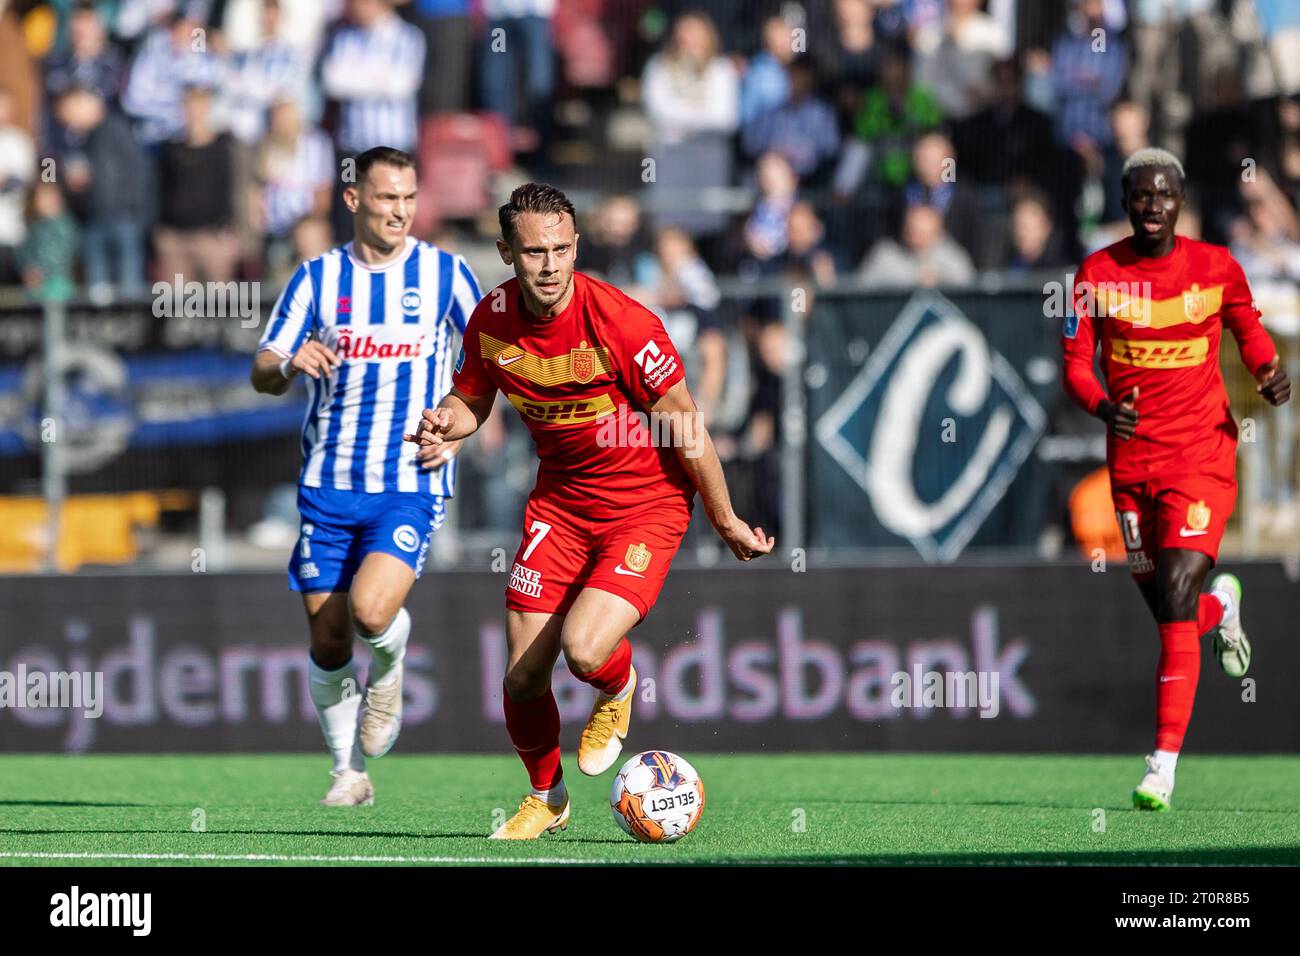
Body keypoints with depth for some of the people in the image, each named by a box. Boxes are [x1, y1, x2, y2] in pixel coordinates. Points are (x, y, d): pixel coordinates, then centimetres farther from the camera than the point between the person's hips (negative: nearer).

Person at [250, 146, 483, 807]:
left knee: (371, 613, -23)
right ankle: (350, 772, 20)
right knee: (328, 645, 2)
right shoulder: (319, 277, 4)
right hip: (329, 482, 2)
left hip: (411, 483, -2)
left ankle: (388, 675, 12)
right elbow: (262, 373, 3)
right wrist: (289, 363, -21)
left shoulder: (444, 273, 2)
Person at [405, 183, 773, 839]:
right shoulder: (492, 319, -9)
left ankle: (617, 690, 13)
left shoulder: (621, 322, -23)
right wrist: (446, 421, -14)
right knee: (523, 678, 1)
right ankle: (546, 797, 30)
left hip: (647, 502, -5)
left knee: (585, 651, -26)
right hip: (559, 501, 5)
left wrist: (727, 523, -4)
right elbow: (473, 397, 11)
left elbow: (685, 427, -13)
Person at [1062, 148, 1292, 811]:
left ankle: (1163, 766, -16)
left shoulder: (1216, 267, -2)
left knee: (1175, 600, -16)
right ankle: (1222, 605, 50)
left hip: (1202, 453, -3)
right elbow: (1075, 362, -1)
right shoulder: (1098, 273, -1)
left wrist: (1268, 370, -6)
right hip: (1131, 457, 3)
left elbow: (1248, 328, 15)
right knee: (1166, 609, 10)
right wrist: (1102, 405, -21)